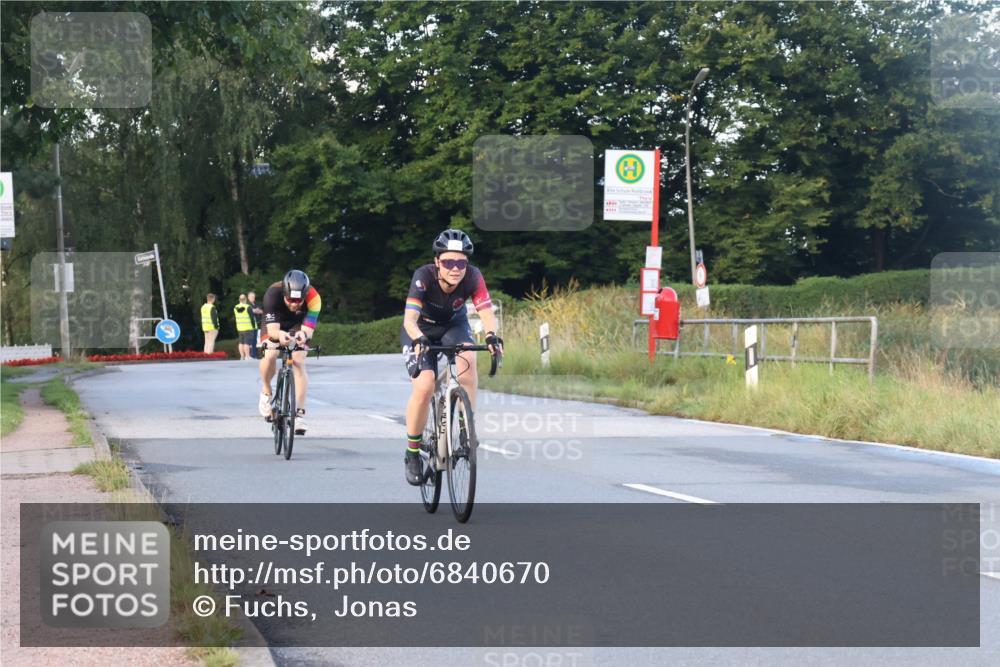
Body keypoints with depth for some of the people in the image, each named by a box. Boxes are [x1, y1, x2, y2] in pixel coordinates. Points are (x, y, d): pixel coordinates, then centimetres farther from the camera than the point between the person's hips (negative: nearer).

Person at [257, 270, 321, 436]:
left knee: (299, 362, -18)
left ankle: (300, 413, -12)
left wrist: (304, 334, -63)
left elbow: (309, 329, -39)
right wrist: (280, 335, -65)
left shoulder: (313, 298, -36)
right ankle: (266, 391, 4)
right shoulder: (273, 294, -38)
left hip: (298, 326, 0)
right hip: (275, 324, 0)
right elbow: (272, 329, -42)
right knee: (270, 355, -25)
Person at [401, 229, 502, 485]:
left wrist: (492, 335, -57)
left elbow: (487, 312, -37)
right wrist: (418, 340, -64)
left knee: (467, 359, -31)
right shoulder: (424, 276, -33)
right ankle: (412, 454, -3)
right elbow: (410, 318, -43)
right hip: (421, 330, -2)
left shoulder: (472, 277, -27)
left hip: (453, 325, 2)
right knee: (424, 387, -22)